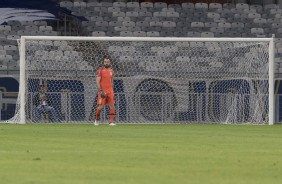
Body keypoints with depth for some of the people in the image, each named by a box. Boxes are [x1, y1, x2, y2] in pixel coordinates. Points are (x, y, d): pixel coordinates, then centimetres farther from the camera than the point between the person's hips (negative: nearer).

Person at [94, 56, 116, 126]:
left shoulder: (111, 70, 11)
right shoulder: (100, 70, -6)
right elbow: (97, 82, -10)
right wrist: (100, 91, -18)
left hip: (110, 91, 5)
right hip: (102, 91, -5)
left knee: (112, 106, -3)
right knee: (100, 106, -5)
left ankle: (111, 121, -1)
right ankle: (97, 119, 18)